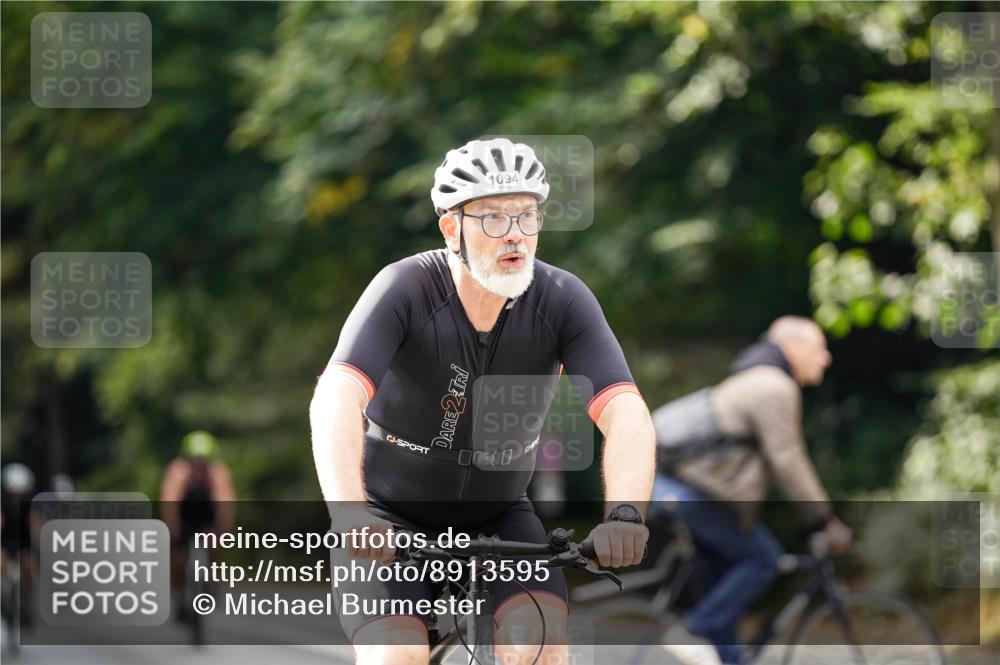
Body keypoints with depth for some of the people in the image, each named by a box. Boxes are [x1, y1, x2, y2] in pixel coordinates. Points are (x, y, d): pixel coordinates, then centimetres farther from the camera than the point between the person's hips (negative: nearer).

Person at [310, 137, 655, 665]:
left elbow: (626, 415, -27)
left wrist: (624, 516, -46)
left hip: (496, 516, 2)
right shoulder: (405, 289, -23)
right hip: (391, 517, -2)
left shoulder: (563, 300, -17)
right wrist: (349, 517, -53)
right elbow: (336, 400, -37)